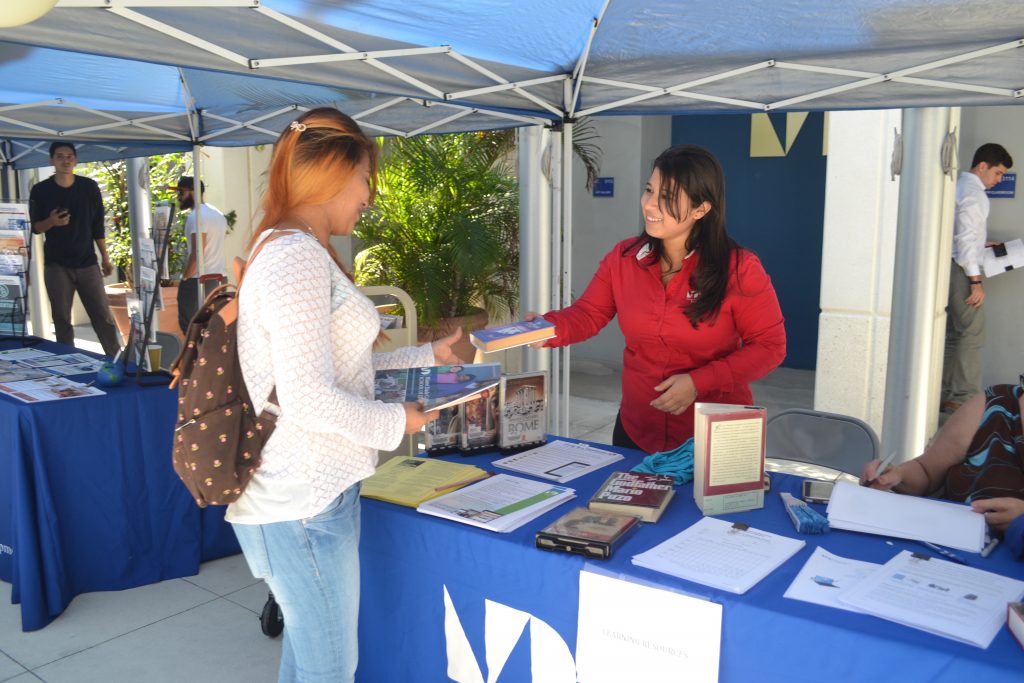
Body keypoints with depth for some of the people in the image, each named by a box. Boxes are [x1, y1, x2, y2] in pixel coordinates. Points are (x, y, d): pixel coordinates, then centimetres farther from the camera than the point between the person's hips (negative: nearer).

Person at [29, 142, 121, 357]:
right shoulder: (40, 191, 0)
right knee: (62, 320, 2)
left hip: (87, 263, 1)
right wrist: (51, 222, -18)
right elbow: (35, 227, 4)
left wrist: (105, 258, 6)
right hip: (56, 265, 0)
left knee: (103, 317, -2)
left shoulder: (90, 187, 4)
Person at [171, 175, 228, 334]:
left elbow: (197, 253, -19)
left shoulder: (196, 216, -13)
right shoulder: (217, 214, 16)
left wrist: (184, 277, -10)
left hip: (199, 280, -9)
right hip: (219, 278, 9)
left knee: (189, 325, -2)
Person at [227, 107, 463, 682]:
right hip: (304, 503, -10)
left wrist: (424, 357, 20)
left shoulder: (297, 249, 13)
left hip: (308, 490, 10)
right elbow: (308, 400, -26)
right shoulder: (297, 257, -21)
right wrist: (395, 423, -11)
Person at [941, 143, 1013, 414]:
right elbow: (966, 239, -19)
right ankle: (964, 398, -1)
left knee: (953, 335, 13)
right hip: (963, 270, -9)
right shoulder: (974, 194, -13)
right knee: (971, 335, -4)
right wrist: (976, 281, -19)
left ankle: (946, 395, 18)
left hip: (950, 267, 9)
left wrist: (981, 244, 18)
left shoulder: (958, 186, 14)